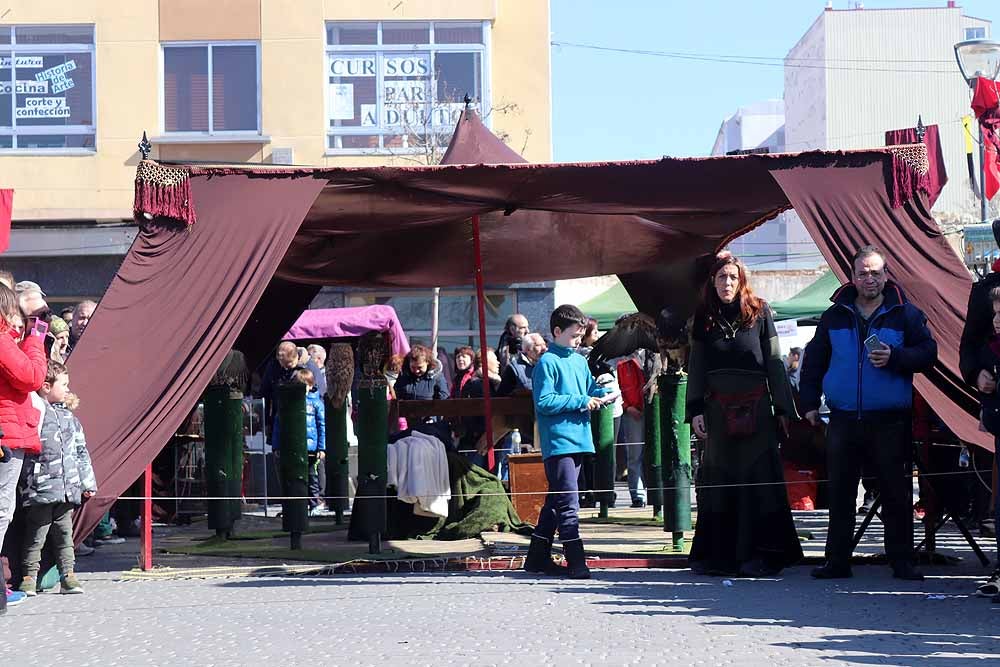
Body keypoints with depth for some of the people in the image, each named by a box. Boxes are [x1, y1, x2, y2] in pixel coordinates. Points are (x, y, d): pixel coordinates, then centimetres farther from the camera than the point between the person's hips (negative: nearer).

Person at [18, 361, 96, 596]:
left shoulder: (69, 417, 15)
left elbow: (81, 451, 20)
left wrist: (88, 483, 19)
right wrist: (27, 484, -14)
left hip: (67, 489, 6)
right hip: (41, 489, -6)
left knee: (64, 532, 10)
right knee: (37, 534, -1)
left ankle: (68, 575, 15)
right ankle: (29, 577, 7)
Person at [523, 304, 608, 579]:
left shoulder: (580, 361, 16)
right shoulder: (547, 363, -7)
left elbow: (591, 388, 25)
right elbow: (545, 402, -15)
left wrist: (601, 393, 2)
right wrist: (582, 401, -14)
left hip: (578, 440, 8)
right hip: (558, 442, -8)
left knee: (557, 500, 13)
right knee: (568, 503, -11)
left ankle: (538, 557, 22)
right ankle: (576, 563, -13)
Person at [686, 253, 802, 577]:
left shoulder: (759, 313, 2)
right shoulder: (704, 318, 9)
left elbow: (774, 363, 2)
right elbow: (696, 368, 10)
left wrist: (783, 408, -1)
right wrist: (695, 411, 2)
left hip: (754, 407, -3)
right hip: (718, 410, 3)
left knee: (757, 478, -3)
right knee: (718, 481, 4)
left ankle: (759, 555, 0)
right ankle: (718, 554, 9)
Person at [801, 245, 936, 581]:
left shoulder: (905, 314, 3)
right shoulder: (835, 316, 10)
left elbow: (927, 353, 1)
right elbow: (814, 361, 14)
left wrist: (895, 358, -16)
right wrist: (810, 401, 8)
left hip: (889, 421, -2)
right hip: (843, 420, 2)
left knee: (896, 493, 1)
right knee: (840, 493, 5)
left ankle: (902, 561, 10)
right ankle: (838, 560, 12)